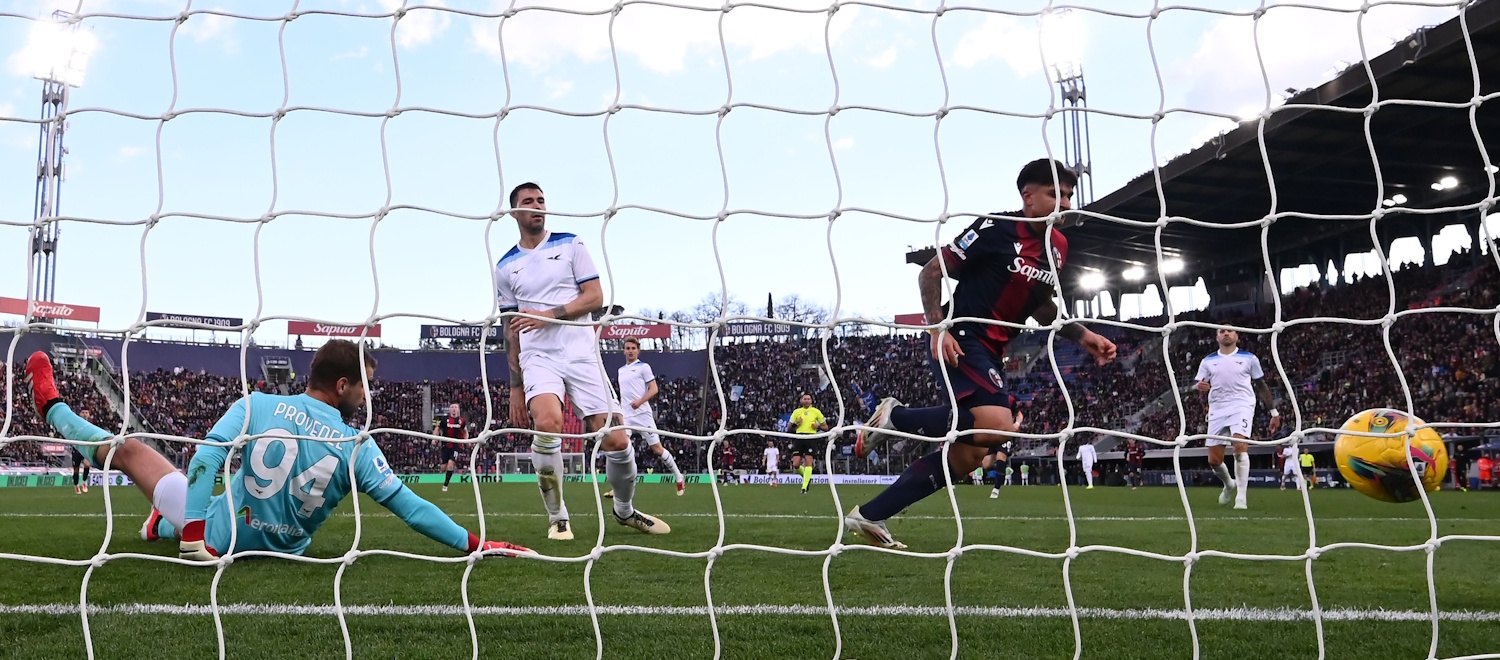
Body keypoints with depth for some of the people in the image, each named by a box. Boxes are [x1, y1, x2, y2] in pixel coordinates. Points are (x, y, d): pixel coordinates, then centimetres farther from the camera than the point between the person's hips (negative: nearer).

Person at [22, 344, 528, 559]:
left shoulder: (257, 406, -17)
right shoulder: (357, 447, -18)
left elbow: (205, 460, -22)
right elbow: (410, 507, -18)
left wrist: (192, 532, -18)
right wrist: (475, 545, -13)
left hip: (212, 534, -1)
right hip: (276, 550, 2)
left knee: (128, 449, 20)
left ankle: (52, 408, 44)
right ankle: (162, 524, 64)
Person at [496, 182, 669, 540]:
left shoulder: (571, 245, 8)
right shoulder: (505, 267, 13)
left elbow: (595, 297, -1)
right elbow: (511, 330, 15)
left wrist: (549, 315, -14)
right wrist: (515, 388, 11)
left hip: (581, 353, 0)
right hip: (537, 358, 0)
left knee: (616, 441, -7)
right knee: (547, 423, -30)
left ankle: (625, 510, 22)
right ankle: (557, 517, -15)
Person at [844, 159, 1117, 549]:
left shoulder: (1058, 247, 12)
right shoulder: (997, 228, -11)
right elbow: (931, 273, -8)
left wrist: (1081, 335, 12)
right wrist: (938, 329, -20)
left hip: (990, 354, 9)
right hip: (959, 341, -9)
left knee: (968, 454, 4)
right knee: (999, 425, -30)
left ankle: (869, 517, 11)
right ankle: (895, 417, -10)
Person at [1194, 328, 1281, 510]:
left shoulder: (1249, 358, 8)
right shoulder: (1208, 361, 13)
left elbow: (1261, 386, 12)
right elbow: (1197, 385, 11)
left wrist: (1274, 412, 9)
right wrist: (1199, 387, -15)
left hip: (1242, 406, -3)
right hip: (1217, 409, 3)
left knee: (1240, 445, -27)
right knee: (1213, 460, 1)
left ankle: (1241, 496, -22)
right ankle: (1229, 484, 34)